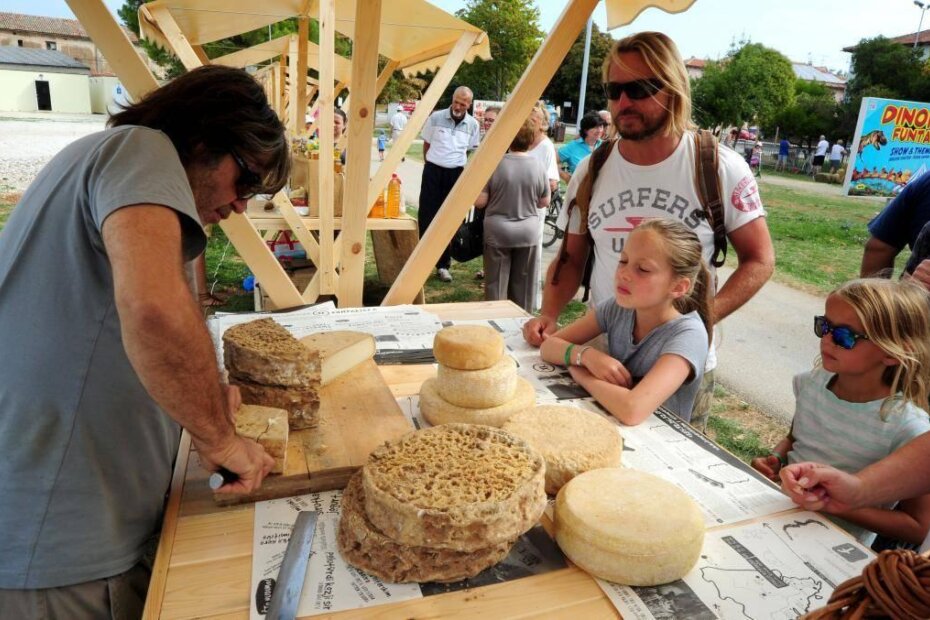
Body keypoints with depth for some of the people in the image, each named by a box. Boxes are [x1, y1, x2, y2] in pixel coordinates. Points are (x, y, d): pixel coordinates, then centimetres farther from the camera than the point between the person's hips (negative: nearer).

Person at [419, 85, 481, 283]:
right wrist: (434, 165, 10)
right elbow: (426, 145, 8)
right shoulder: (436, 117, -3)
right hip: (433, 171, -1)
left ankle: (443, 264, 16)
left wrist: (456, 164, 8)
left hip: (456, 174, 1)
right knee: (426, 217, -1)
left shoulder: (473, 124, 1)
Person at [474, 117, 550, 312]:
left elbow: (479, 201, -10)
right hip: (528, 232, 2)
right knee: (523, 285, 14)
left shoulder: (495, 164, -12)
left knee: (496, 283, 9)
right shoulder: (538, 167, -6)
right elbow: (544, 202, 4)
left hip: (497, 232, -2)